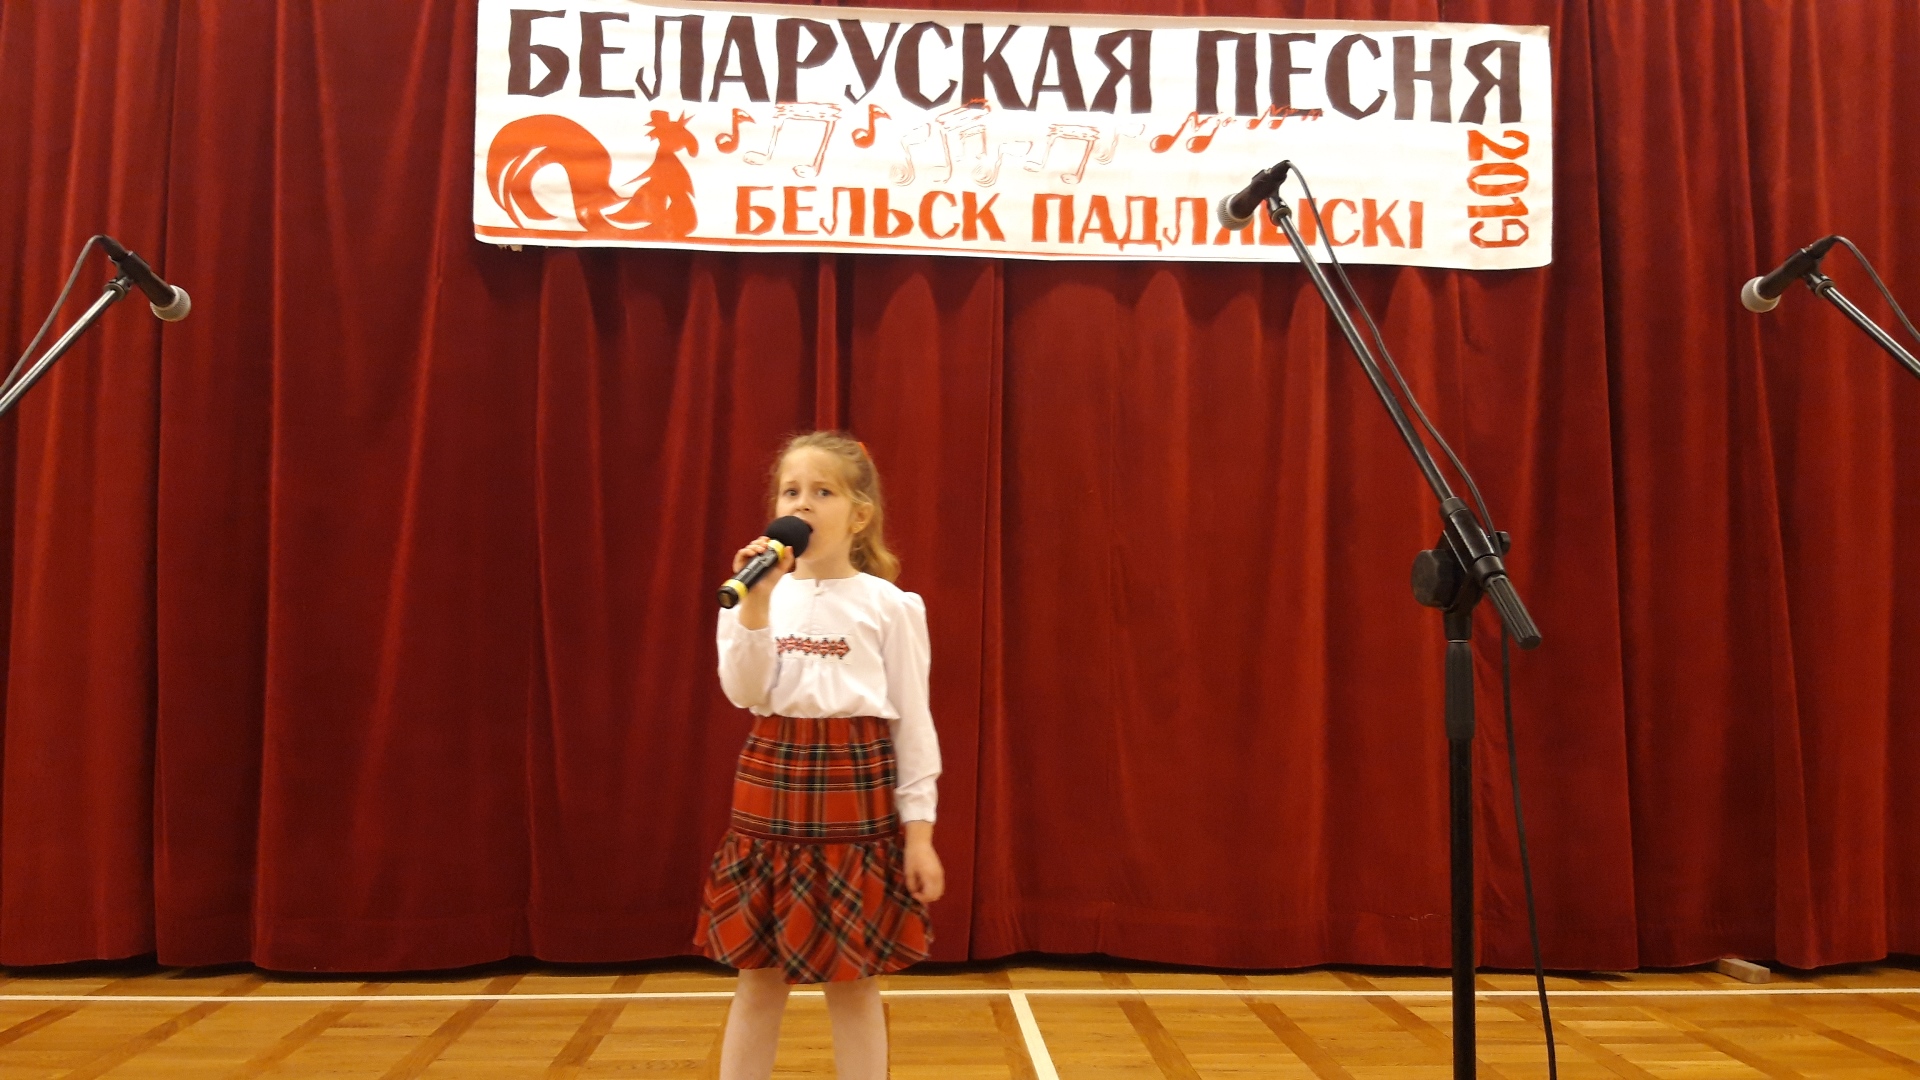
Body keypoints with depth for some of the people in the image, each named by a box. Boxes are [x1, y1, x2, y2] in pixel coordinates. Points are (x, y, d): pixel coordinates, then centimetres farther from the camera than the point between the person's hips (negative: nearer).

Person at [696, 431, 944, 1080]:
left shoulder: (890, 606, -3)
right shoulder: (760, 595, 3)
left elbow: (913, 720, -2)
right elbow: (744, 693, -7)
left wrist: (919, 831, -5)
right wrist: (758, 602, -18)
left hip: (856, 792, -2)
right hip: (771, 789, 2)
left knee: (853, 982, 5)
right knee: (758, 977, 10)